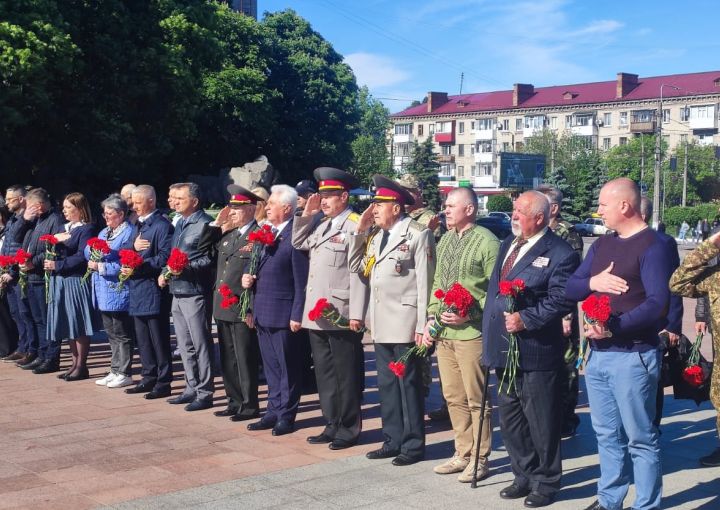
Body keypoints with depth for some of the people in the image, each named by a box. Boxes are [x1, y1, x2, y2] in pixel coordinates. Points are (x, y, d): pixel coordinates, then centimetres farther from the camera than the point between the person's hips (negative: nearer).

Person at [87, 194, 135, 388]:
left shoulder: (129, 233, -12)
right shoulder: (104, 232, 17)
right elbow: (87, 252, 13)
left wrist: (101, 267, -18)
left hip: (119, 292, -9)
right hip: (104, 292, 9)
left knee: (121, 335, 0)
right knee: (111, 334, 15)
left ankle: (124, 373, 9)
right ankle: (115, 371, 23)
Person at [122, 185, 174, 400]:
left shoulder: (162, 226, -11)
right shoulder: (137, 225, 17)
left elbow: (165, 257, -19)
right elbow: (123, 250, 15)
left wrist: (138, 268, -20)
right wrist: (133, 246, -7)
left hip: (153, 289, -9)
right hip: (137, 290, 9)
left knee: (159, 338, -2)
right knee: (142, 337, 14)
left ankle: (163, 382, 5)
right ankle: (149, 378, 24)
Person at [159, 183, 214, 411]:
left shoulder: (205, 224, -11)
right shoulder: (180, 223, 17)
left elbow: (210, 258, -16)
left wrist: (186, 268, -24)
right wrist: (165, 272, 8)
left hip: (195, 292, -9)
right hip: (177, 290, 9)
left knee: (200, 345, -2)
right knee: (185, 345, 14)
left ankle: (204, 393, 5)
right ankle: (192, 389, 23)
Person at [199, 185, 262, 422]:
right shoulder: (227, 235, 13)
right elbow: (204, 249, 21)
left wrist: (252, 308, -19)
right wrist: (216, 224, 10)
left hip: (243, 311, -8)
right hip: (223, 309, 8)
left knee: (245, 360, 0)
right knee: (228, 360, 15)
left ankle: (249, 406, 10)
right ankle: (235, 402, 26)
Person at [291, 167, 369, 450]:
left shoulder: (355, 226, -12)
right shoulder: (322, 225, 15)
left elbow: (359, 272, -16)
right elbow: (298, 243, 25)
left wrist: (356, 315, -20)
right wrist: (306, 214, 11)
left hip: (341, 317, -9)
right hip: (316, 315, 9)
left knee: (346, 375, 3)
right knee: (324, 374, 14)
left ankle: (349, 429, 13)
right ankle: (332, 426, 24)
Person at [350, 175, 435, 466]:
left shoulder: (418, 234, -9)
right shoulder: (377, 237, 14)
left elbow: (425, 282, -12)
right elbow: (356, 267, 12)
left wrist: (422, 326, -16)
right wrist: (359, 231, 5)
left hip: (405, 323, -8)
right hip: (381, 324, 8)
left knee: (408, 385, 1)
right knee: (387, 385, 14)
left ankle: (413, 445, 11)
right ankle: (393, 440, 24)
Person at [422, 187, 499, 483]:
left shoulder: (487, 242, -9)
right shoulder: (445, 240, 13)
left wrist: (469, 316, -18)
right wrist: (431, 319, 10)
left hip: (471, 333, -7)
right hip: (443, 332, 7)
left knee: (476, 399, 2)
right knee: (453, 397, 13)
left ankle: (480, 459, 12)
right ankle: (463, 454, 24)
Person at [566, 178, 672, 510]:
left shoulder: (652, 246, -10)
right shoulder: (602, 245, 14)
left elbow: (658, 303, -19)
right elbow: (570, 289, 11)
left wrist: (615, 326, -28)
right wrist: (592, 282, -10)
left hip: (632, 356, -8)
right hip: (597, 354, 8)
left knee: (640, 439, 1)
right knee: (607, 435, 16)